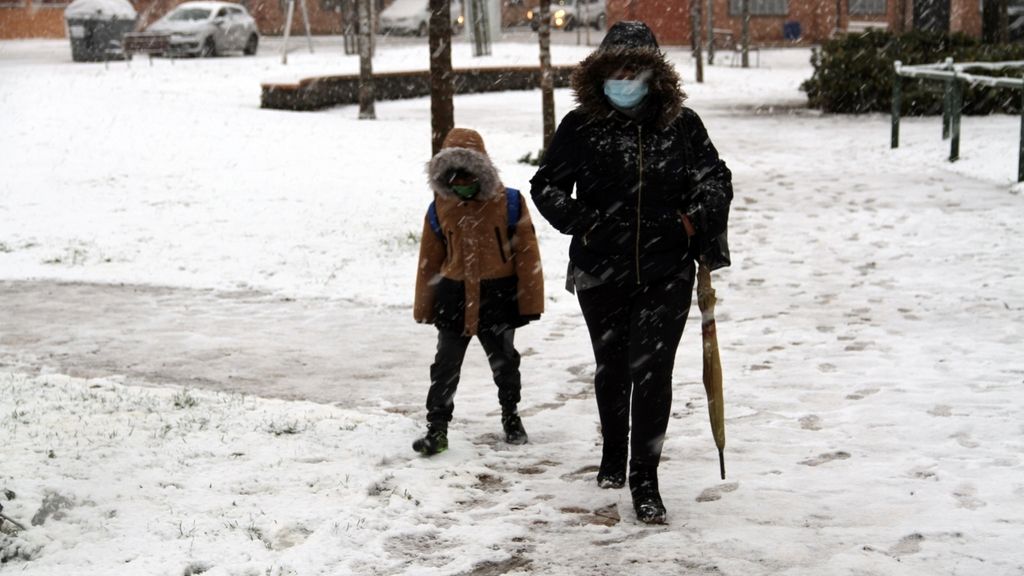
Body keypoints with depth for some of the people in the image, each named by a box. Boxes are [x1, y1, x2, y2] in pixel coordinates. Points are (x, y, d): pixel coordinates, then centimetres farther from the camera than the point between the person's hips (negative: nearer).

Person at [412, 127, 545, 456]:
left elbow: (527, 254, -5)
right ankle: (436, 428, 7)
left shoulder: (508, 203, -8)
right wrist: (424, 306, 7)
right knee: (445, 366, 0)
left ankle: (511, 417, 34)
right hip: (454, 297, 1)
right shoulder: (440, 209, -1)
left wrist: (530, 301, -6)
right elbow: (429, 262, 7)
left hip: (498, 298, -1)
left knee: (504, 362, 14)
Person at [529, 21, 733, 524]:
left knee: (653, 373, -7)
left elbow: (717, 177, 10)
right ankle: (613, 456, 42)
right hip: (600, 273, 1)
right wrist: (579, 219, -14)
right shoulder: (581, 125, -3)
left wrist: (698, 218, -9)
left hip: (666, 274, -1)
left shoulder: (682, 124, -1)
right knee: (611, 369, 18)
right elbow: (546, 185, 3)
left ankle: (645, 480, 3)